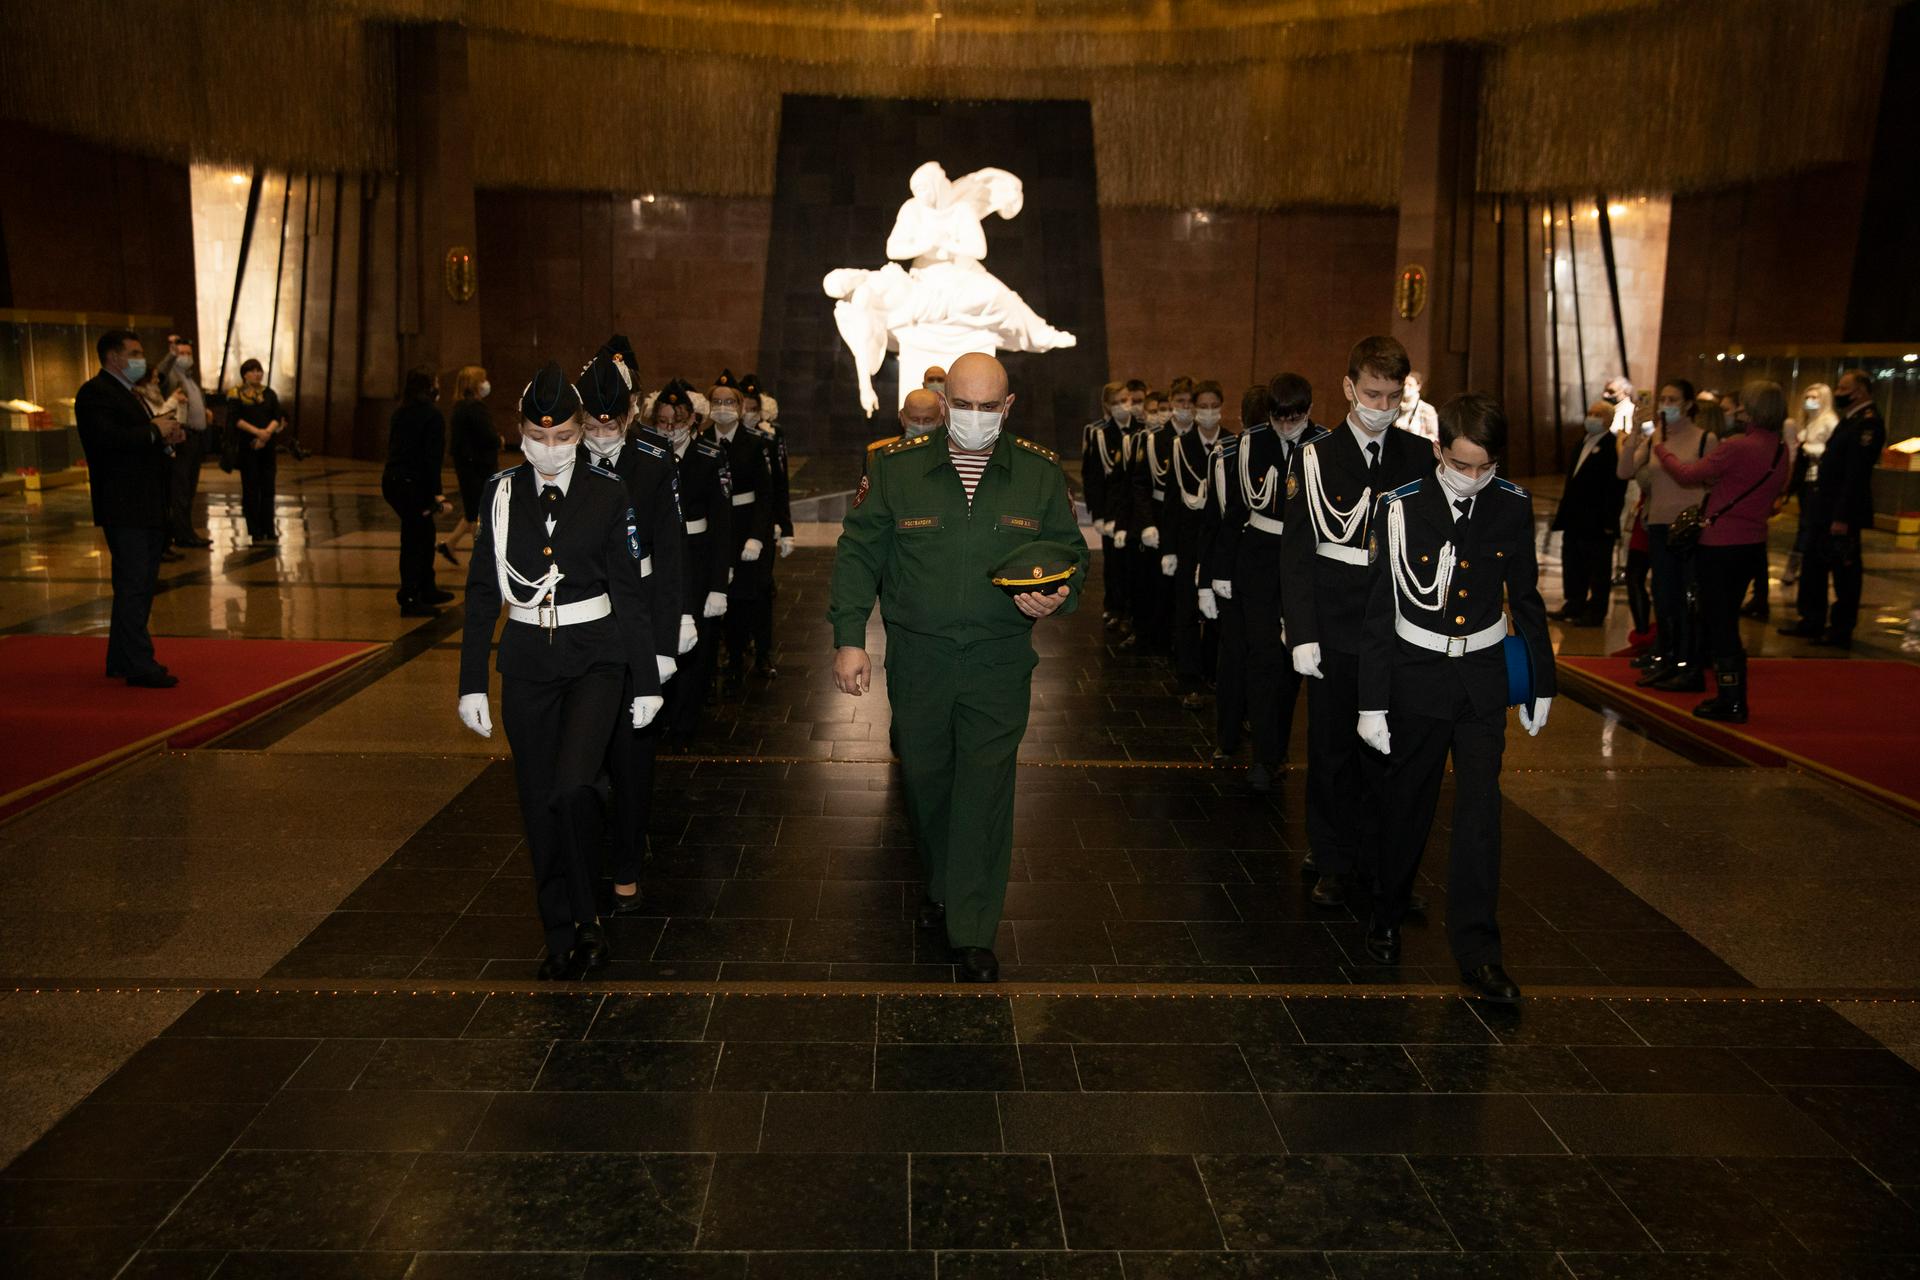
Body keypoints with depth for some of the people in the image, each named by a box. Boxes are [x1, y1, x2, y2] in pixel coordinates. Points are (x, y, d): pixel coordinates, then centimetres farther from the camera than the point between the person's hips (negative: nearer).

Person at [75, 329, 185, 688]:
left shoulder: (126, 393, 22)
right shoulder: (95, 392, -10)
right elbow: (105, 437, -25)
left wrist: (168, 437, 6)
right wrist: (153, 432, -18)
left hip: (146, 506, 10)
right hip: (123, 507, -10)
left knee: (139, 586, 14)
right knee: (133, 585, -9)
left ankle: (122, 660, 23)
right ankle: (139, 666, -6)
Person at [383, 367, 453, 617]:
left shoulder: (400, 413, 14)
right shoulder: (432, 414, -11)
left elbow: (395, 448, 16)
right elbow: (432, 457, -17)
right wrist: (436, 493, -16)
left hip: (392, 481, 9)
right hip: (412, 484, -9)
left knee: (424, 533, 20)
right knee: (414, 541, -2)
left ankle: (427, 590, 31)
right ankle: (410, 600, 1)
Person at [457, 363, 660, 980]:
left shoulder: (607, 494, -3)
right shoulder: (502, 493, 2)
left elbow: (631, 592, 0)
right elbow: (482, 592, 4)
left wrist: (647, 682, -1)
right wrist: (472, 682, 0)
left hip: (595, 657, -3)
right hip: (527, 659, 3)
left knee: (572, 786, -21)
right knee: (539, 804, 6)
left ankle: (586, 917, 1)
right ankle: (561, 938, 21)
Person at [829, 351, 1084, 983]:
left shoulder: (1041, 472, -1)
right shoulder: (897, 467, -2)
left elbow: (1070, 552, 9)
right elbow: (858, 553, 2)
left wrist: (1058, 597, -14)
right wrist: (849, 639, -4)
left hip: (1000, 663, -1)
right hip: (917, 657, 1)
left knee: (986, 788, -3)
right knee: (925, 779, 15)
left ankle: (974, 933, 7)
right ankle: (941, 888, 40)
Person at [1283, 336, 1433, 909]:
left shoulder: (1421, 457, 4)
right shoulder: (1315, 458, -2)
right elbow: (1297, 554, -4)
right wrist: (1302, 634, -10)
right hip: (1336, 630, -1)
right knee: (1332, 748, 6)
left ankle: (1378, 856, 23)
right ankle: (1332, 862, 19)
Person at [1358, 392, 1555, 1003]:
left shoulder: (1512, 506, -3)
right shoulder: (1402, 506, -11)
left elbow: (1526, 597, 9)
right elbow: (1379, 611, -7)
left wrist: (1541, 681, 12)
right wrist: (1372, 702, -8)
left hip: (1483, 677, 2)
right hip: (1417, 676, -1)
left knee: (1480, 810, -2)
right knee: (1408, 804, 11)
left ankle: (1477, 950, 4)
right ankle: (1387, 916, 32)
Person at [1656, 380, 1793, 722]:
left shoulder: (1739, 446, -20)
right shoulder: (1780, 451, 6)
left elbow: (1687, 474, -12)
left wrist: (1661, 448, 3)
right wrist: (1714, 482, 11)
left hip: (1721, 544, -8)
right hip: (1752, 542, 8)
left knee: (1716, 623, 1)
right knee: (1727, 622, 18)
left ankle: (1730, 702, 4)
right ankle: (1735, 699, 23)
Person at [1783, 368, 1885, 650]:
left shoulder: (1867, 422, -16)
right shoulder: (1849, 420, 15)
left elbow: (1857, 474, -22)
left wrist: (1842, 516, -25)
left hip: (1842, 513, -10)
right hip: (1825, 509, 10)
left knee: (1844, 571, 0)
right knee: (1813, 566, 15)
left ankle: (1841, 631, 9)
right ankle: (1812, 622, 25)